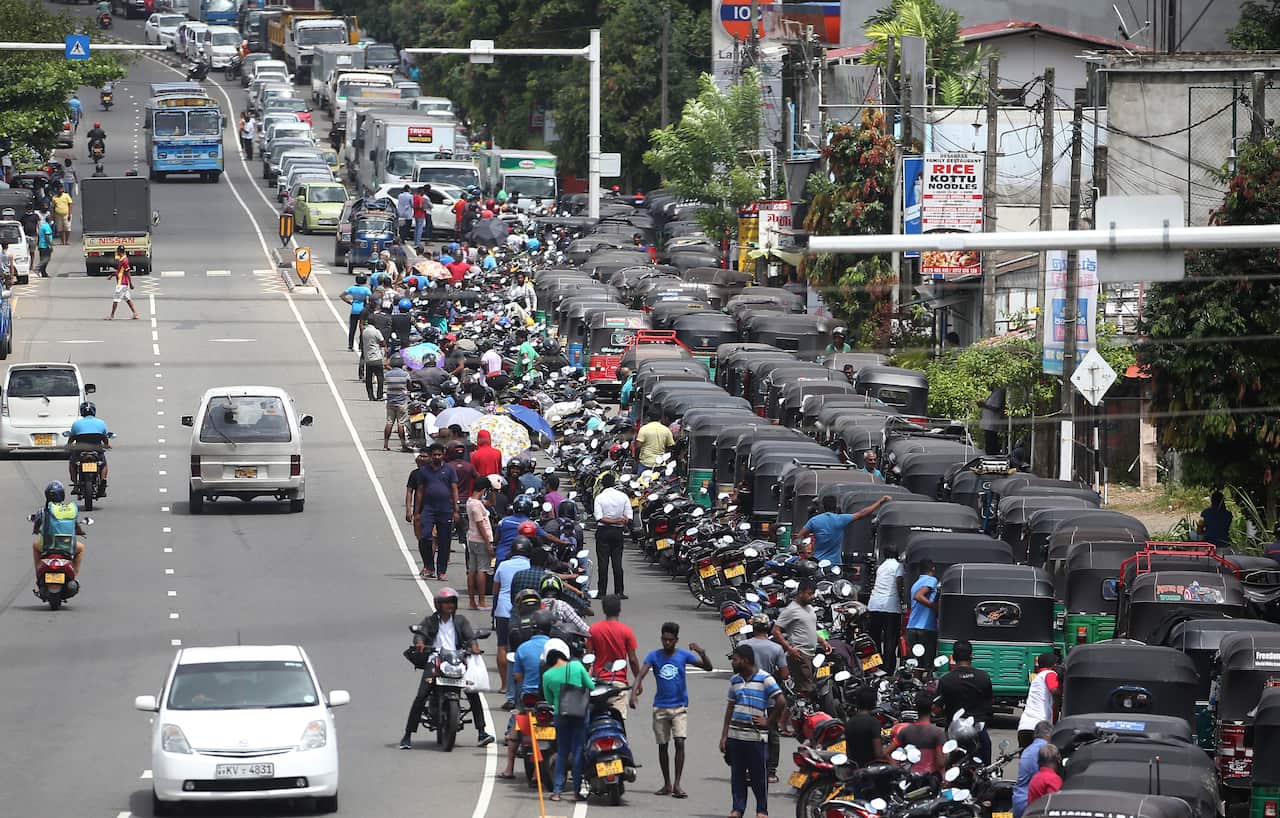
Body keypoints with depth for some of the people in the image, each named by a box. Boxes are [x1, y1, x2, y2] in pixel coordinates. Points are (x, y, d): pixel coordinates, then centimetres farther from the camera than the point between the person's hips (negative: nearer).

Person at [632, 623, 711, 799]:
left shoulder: (683, 655, -1)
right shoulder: (654, 656, -1)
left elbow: (708, 667, -2)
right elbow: (641, 674, -12)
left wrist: (702, 653, -22)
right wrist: (634, 693, -29)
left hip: (679, 707, -1)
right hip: (660, 708, 1)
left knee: (680, 743, -13)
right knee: (662, 745, 6)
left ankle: (677, 785, -12)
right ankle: (667, 784, 18)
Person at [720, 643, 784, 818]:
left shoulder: (764, 679, -8)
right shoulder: (735, 681, 12)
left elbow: (781, 701, -12)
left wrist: (768, 722, -8)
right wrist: (724, 735, 12)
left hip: (756, 737, -6)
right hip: (735, 735, 6)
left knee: (758, 775, 1)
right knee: (737, 775, 7)